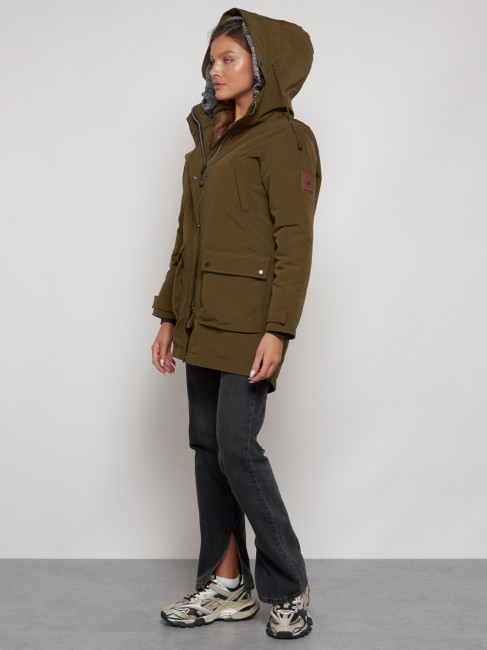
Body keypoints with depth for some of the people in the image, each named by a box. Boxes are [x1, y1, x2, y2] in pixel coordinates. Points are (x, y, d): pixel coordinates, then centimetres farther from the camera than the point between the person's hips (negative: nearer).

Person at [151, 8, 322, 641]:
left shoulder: (284, 138, -6)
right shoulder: (209, 139, 18)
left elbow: (295, 240, -13)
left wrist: (278, 329, -20)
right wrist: (169, 315, 16)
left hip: (248, 322, -8)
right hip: (202, 320, 8)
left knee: (236, 447, -10)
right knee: (207, 444, 8)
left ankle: (289, 589, 7)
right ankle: (226, 586, 18)